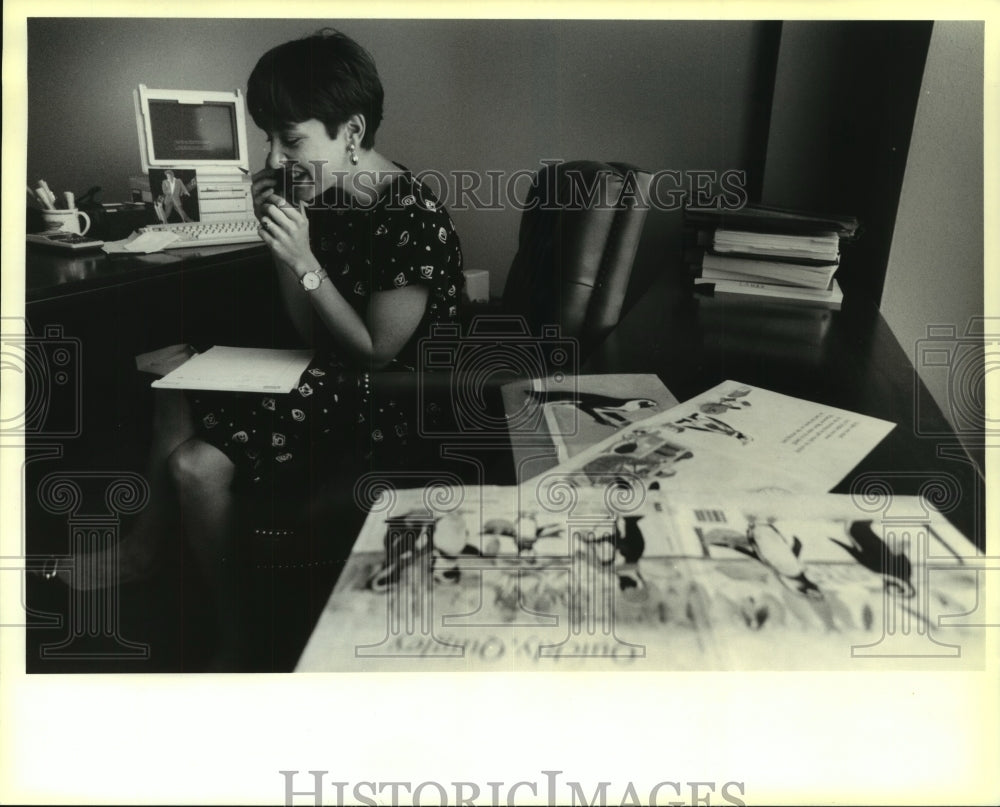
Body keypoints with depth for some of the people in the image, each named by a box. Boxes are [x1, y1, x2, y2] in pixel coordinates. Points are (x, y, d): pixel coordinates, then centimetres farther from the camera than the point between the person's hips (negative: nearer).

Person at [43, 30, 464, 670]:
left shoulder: (413, 216, -23)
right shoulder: (325, 199, 2)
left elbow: (376, 351, -18)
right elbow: (312, 334, 6)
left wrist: (303, 263, -22)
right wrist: (280, 242, -6)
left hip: (392, 401, -9)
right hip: (332, 377, 10)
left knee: (197, 464, -19)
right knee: (178, 384, 17)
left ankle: (234, 635, 4)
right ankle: (146, 546, 30)